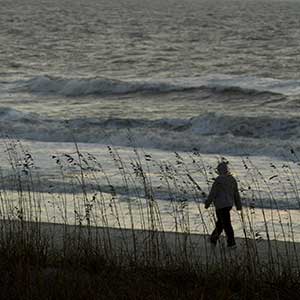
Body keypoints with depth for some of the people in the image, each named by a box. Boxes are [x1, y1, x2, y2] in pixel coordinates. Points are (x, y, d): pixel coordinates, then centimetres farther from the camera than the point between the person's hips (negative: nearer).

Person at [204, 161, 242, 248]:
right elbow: (236, 194, 11)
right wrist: (239, 205, 16)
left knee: (226, 223, -4)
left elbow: (213, 192, -12)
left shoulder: (219, 180, -15)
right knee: (220, 222, 19)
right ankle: (214, 239, 30)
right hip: (229, 204, 7)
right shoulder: (232, 179, 6)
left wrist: (207, 203, -2)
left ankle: (231, 243, -5)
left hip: (221, 205, -7)